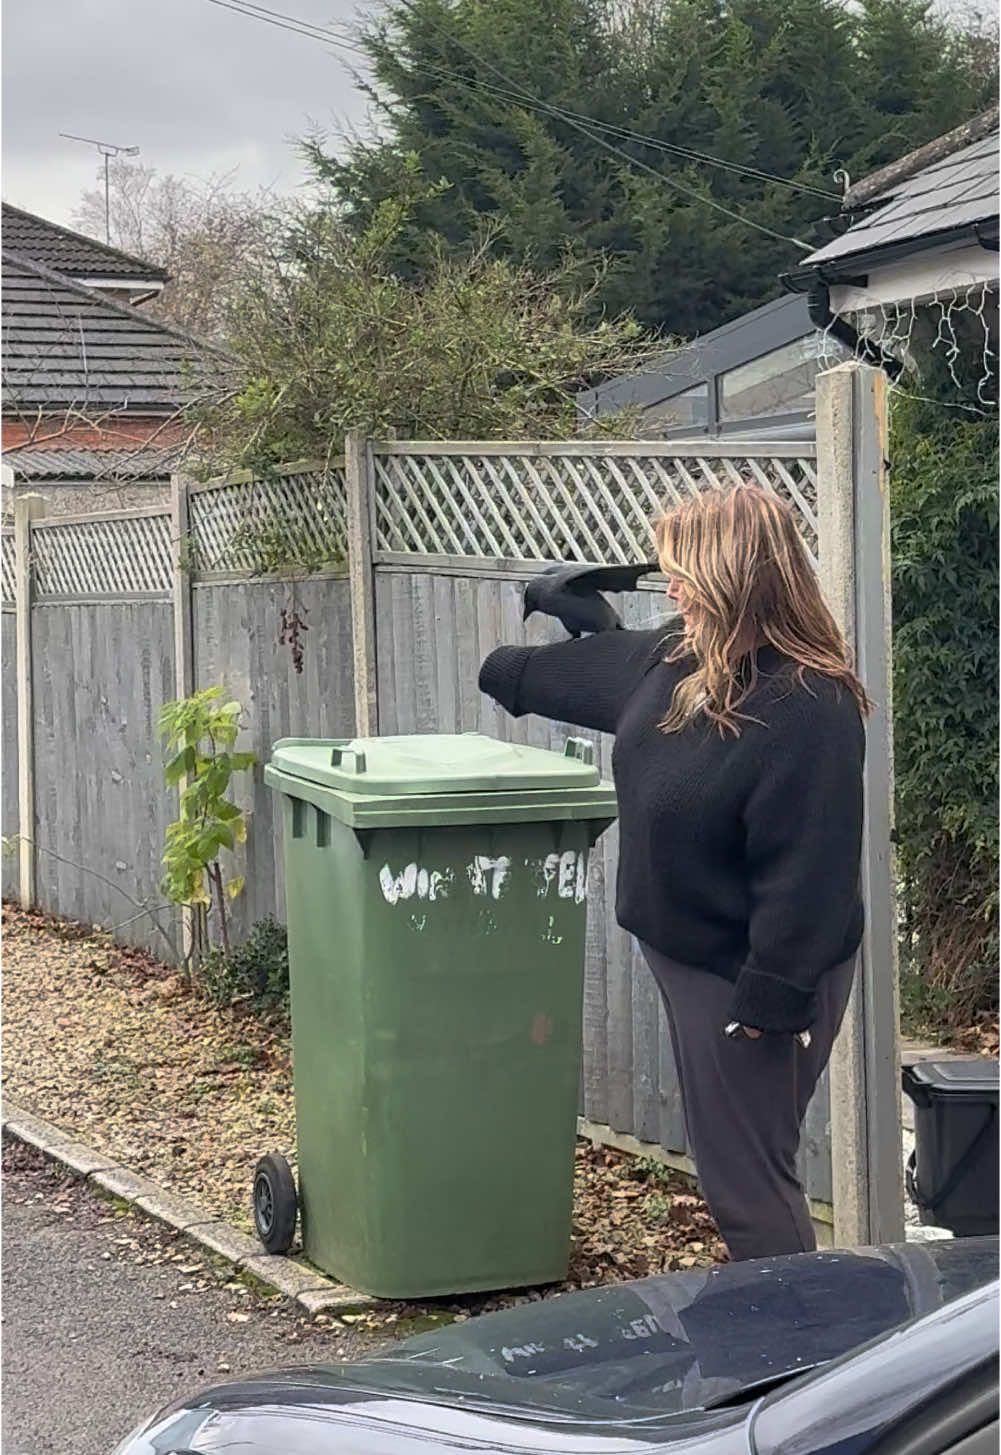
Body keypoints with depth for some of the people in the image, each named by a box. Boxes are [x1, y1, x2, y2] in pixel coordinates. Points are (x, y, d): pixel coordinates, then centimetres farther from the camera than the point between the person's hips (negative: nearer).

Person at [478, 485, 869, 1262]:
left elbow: (807, 875, -26)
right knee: (723, 1155, 17)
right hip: (687, 957, 9)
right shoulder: (678, 659, 3)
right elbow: (593, 671, 24)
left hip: (751, 975, -9)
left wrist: (771, 999, -24)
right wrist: (501, 673, 39)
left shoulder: (809, 709, -26)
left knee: (744, 1170, -4)